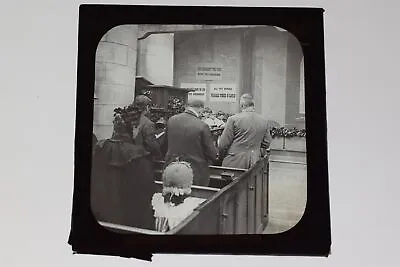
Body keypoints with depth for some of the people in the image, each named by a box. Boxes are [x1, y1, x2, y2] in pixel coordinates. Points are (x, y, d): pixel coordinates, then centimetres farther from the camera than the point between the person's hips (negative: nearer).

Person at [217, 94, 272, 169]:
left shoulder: (233, 119, -9)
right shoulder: (264, 122, 4)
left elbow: (223, 143, -5)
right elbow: (266, 143, 12)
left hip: (235, 162, -4)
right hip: (254, 163, 4)